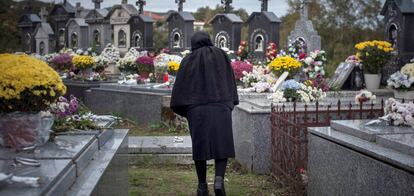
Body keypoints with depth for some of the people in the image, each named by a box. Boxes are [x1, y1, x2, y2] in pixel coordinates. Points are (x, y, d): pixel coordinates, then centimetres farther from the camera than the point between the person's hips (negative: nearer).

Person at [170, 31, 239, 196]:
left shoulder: (188, 61, 5)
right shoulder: (221, 55, 8)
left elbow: (180, 88, 1)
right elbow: (231, 81, 8)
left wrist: (183, 111, 11)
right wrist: (231, 104, 16)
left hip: (197, 110, 0)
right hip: (221, 107, 0)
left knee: (200, 146, 11)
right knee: (222, 145, 4)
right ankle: (219, 179, -18)